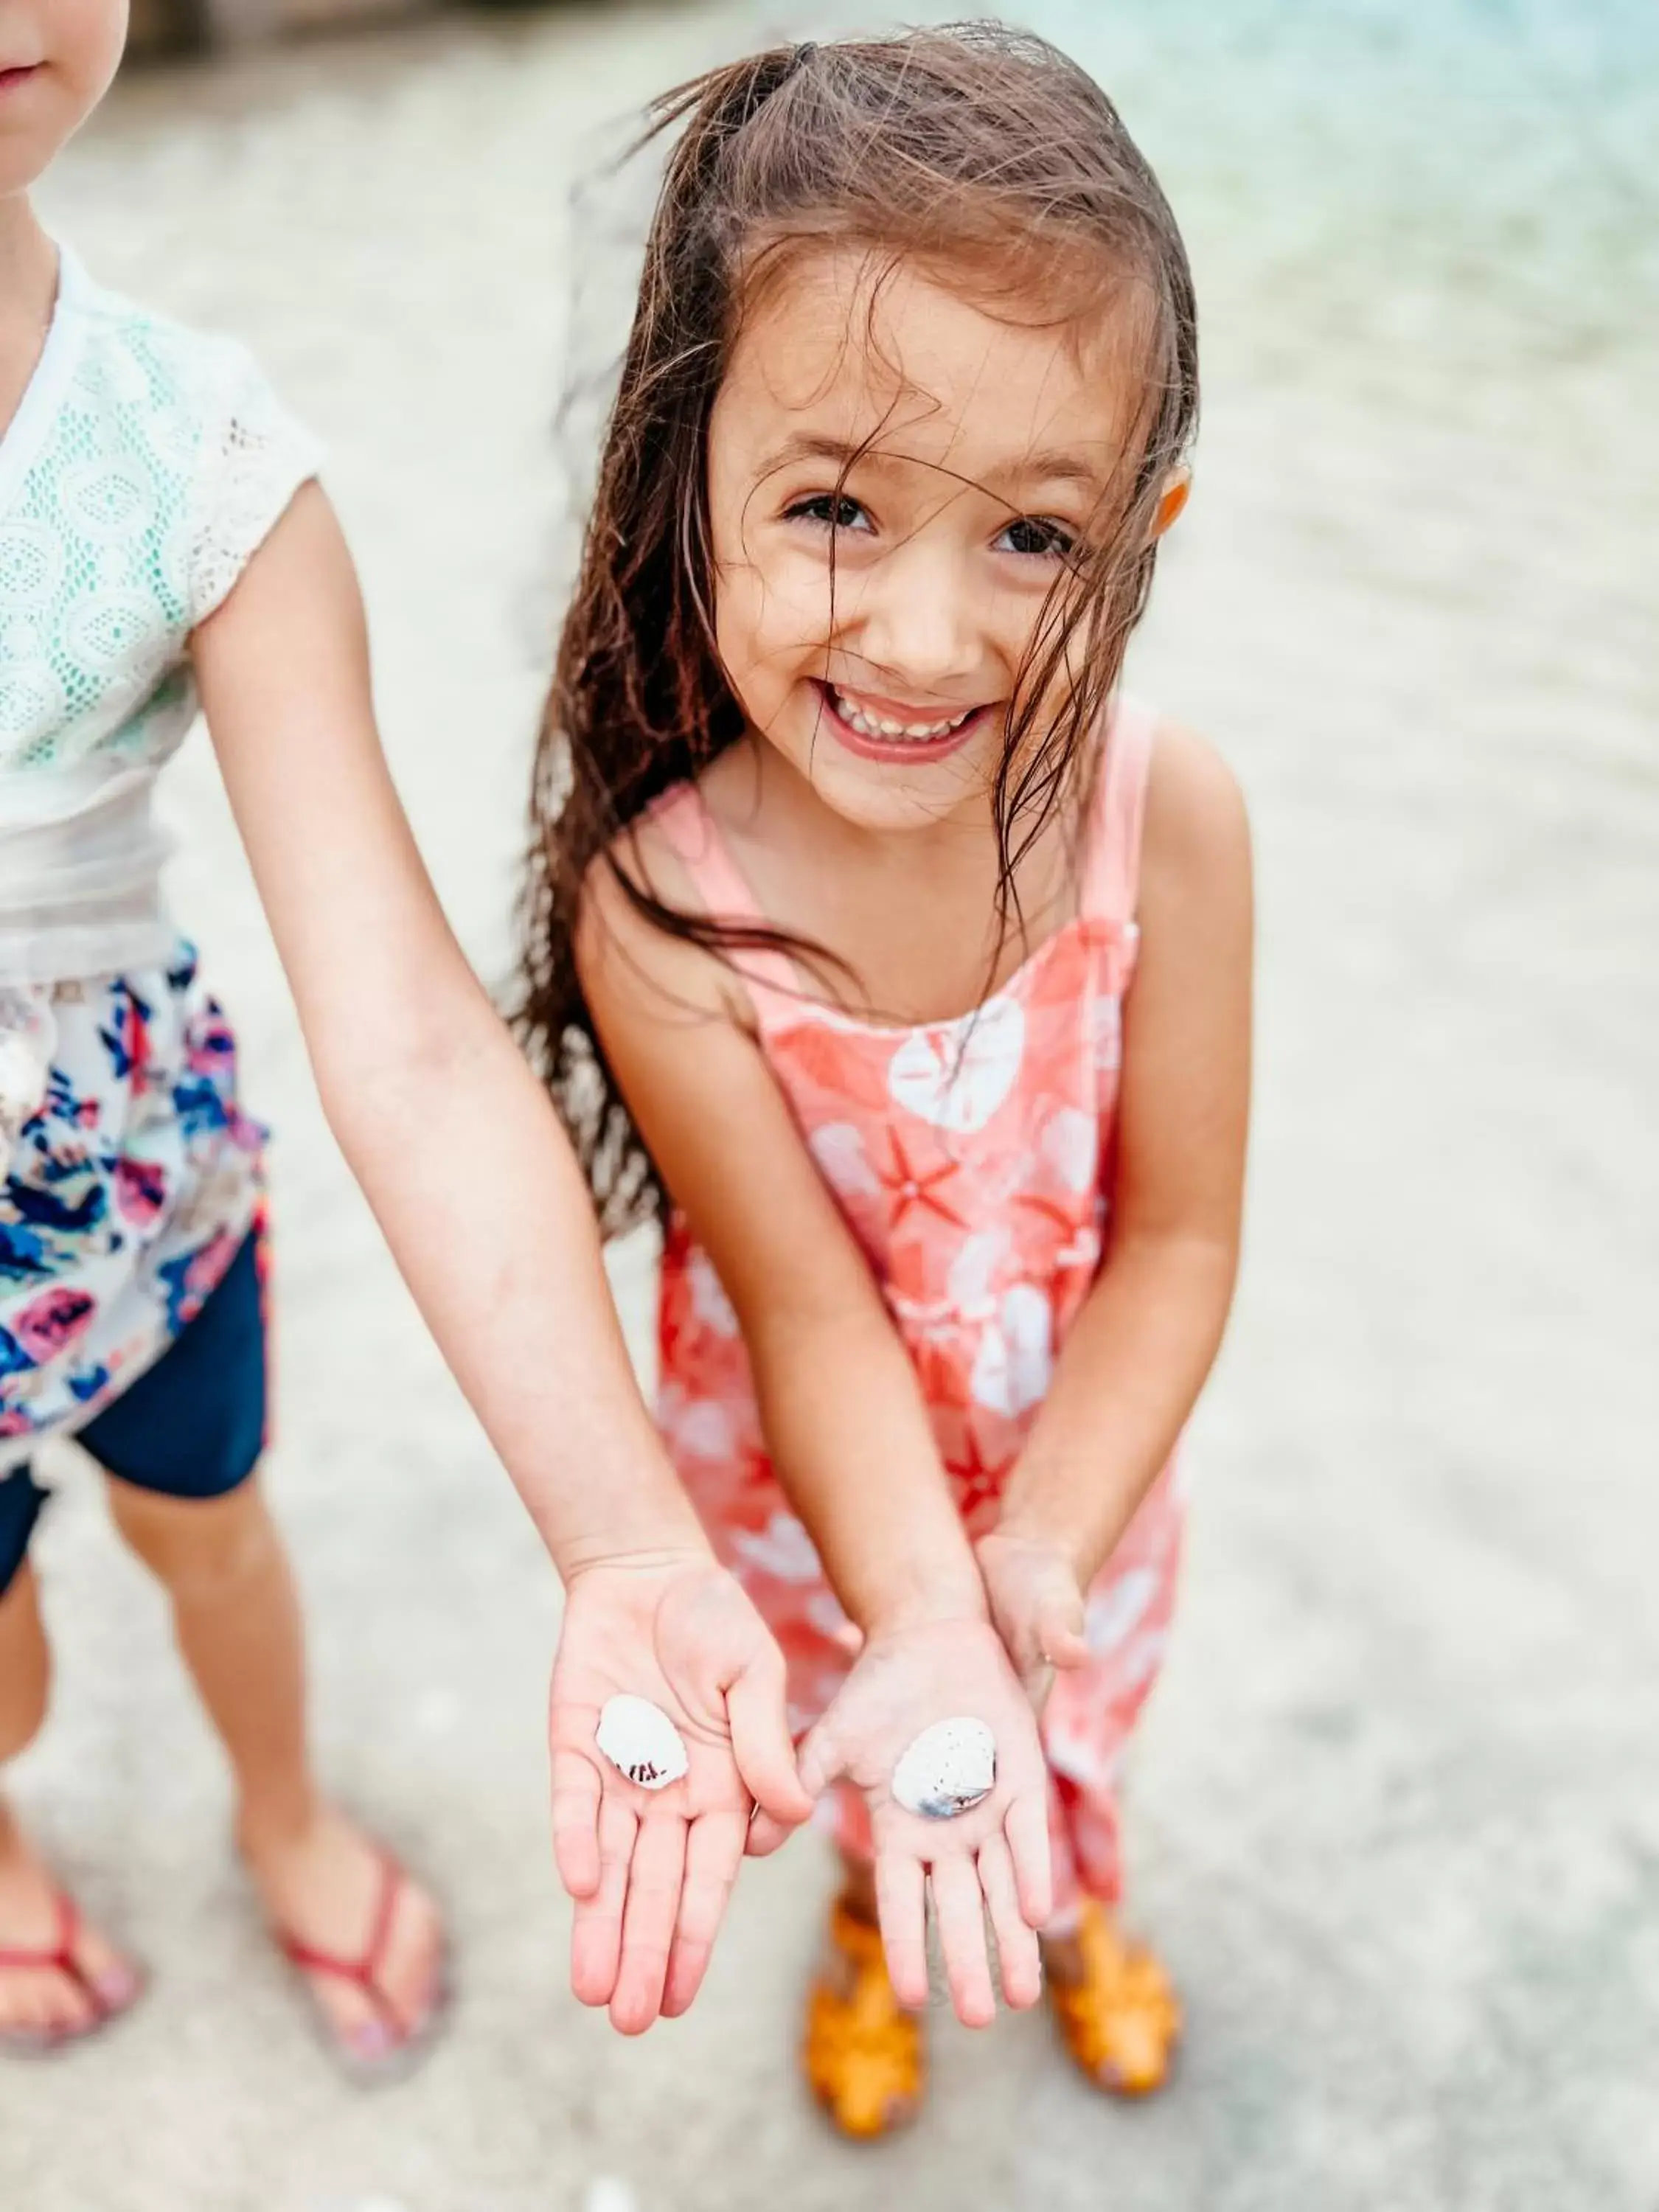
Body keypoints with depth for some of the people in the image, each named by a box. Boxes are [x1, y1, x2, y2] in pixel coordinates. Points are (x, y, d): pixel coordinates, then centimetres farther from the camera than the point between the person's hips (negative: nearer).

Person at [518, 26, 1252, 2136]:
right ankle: (882, 1912, 67)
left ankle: (1075, 1901, 68)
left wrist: (1036, 1552, -30)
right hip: (807, 1481, -1)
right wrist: (928, 1616, -38)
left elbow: (1177, 1240, -21)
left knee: (1085, 1721, 32)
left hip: (1079, 1453, 2)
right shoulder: (659, 910, -34)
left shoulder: (1170, 816, -30)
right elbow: (807, 1309, -27)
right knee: (891, 1754, 30)